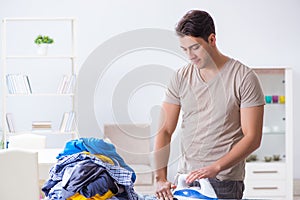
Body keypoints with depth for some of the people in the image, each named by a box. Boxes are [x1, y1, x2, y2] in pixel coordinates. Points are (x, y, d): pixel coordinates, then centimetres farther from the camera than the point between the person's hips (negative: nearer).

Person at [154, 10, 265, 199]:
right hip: (185, 176, 4)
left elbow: (252, 138, -11)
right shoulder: (181, 78, 4)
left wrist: (215, 168, -22)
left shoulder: (244, 77, -8)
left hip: (225, 182, -4)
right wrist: (161, 178, -9)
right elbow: (165, 131, 3)